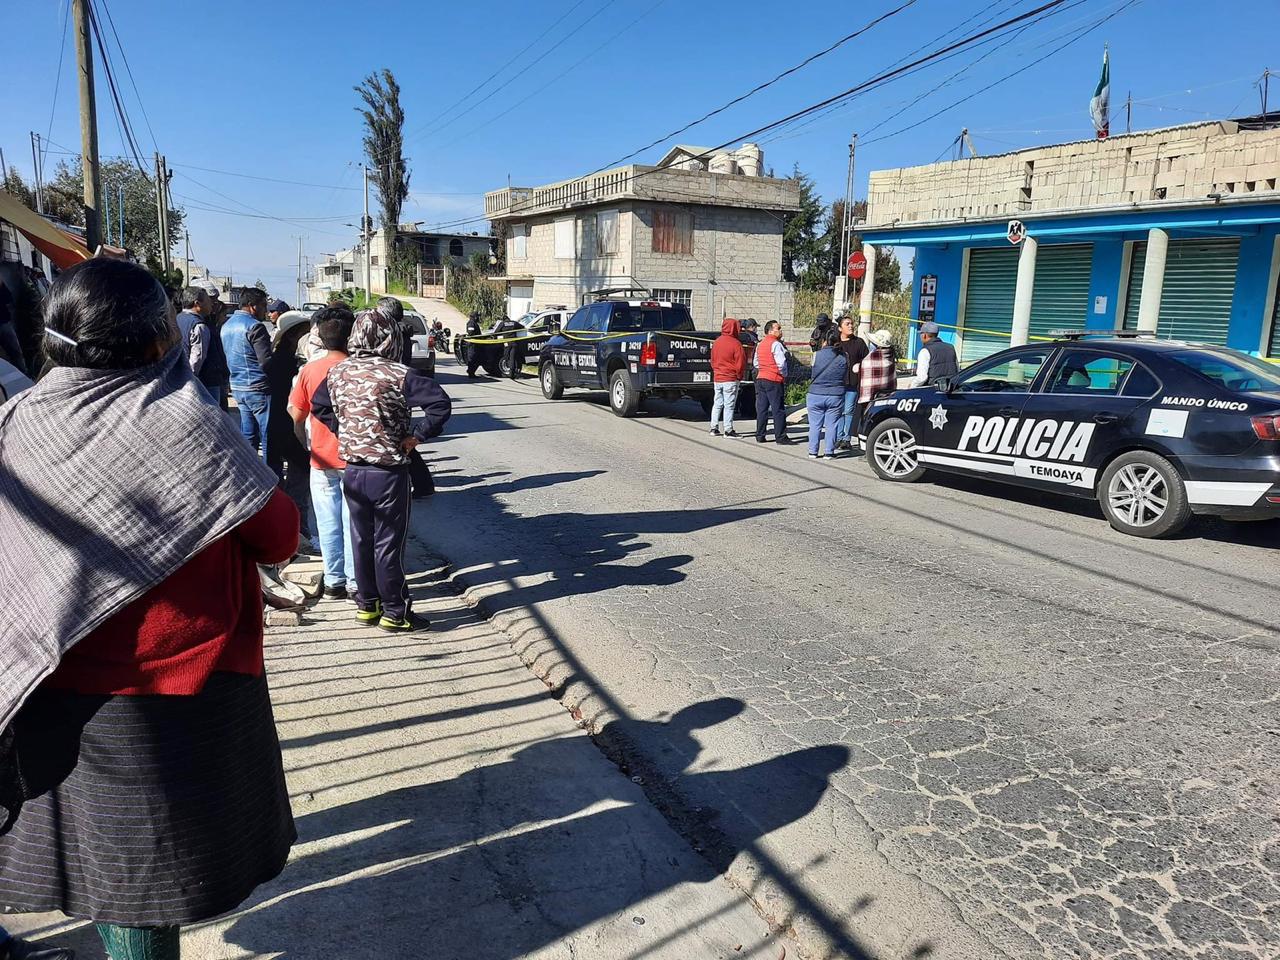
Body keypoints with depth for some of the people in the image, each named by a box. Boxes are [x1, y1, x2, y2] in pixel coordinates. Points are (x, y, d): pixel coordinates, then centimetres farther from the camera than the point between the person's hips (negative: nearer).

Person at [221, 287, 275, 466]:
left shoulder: (227, 325, 13)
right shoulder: (255, 327, -14)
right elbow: (266, 362, -19)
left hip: (237, 387, 9)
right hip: (258, 389, -9)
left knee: (248, 436, 14)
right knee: (269, 437, -3)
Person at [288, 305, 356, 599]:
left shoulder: (309, 370, -3)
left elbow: (296, 415, 4)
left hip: (322, 460, 2)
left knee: (329, 525, 10)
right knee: (353, 523, 6)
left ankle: (334, 582, 17)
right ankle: (355, 582, 11)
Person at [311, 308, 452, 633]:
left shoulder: (337, 372, 3)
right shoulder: (398, 374, -17)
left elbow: (318, 405, 18)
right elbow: (441, 404, -25)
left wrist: (343, 431, 14)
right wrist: (417, 435, -15)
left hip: (352, 471, 6)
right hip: (388, 472, -6)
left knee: (361, 539, 16)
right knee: (388, 544, 3)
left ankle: (366, 605, 28)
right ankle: (395, 613, 13)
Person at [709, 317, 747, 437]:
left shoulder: (716, 342, 5)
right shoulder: (736, 344, -14)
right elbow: (740, 364, -11)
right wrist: (739, 376, 3)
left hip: (717, 378, 6)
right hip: (731, 379, -6)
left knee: (717, 404, 13)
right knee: (729, 405, -1)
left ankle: (714, 428, 15)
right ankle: (728, 430, 1)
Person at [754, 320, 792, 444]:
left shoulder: (760, 345, 15)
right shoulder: (776, 344, -12)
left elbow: (756, 363, 20)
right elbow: (781, 363, -17)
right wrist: (784, 375, -2)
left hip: (761, 378, 8)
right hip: (774, 380, -8)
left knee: (761, 408, 9)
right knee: (777, 409, -3)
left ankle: (759, 436, 10)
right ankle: (780, 436, -1)